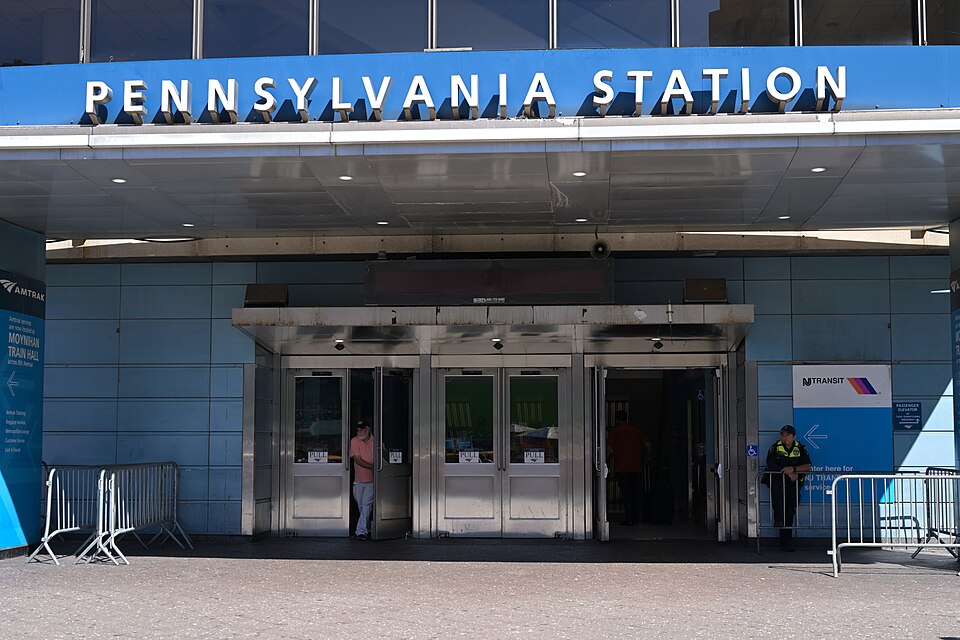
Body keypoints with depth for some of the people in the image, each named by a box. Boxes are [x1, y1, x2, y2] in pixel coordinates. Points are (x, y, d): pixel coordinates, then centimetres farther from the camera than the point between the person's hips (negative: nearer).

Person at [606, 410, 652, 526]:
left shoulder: (614, 432, -2)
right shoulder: (636, 430, 9)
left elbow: (609, 448, -12)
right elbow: (647, 444, 4)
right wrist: (644, 456, 18)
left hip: (621, 467, -4)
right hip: (636, 467, 4)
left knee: (626, 493, -2)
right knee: (635, 492, 12)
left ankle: (629, 519, -5)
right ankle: (636, 518, 13)